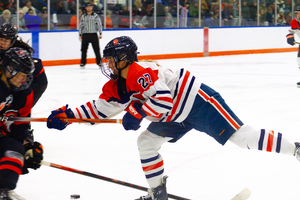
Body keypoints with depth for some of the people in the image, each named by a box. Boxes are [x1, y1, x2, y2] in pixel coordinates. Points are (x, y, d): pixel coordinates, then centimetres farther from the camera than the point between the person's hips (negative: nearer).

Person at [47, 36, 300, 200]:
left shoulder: (141, 72, -24)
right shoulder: (115, 86, 7)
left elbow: (163, 100, -34)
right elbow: (99, 108, 14)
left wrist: (136, 113, -29)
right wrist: (68, 114, 8)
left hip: (198, 102, -10)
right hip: (176, 117, 10)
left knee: (244, 137, -11)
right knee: (146, 142, 6)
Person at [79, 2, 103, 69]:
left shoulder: (95, 16, 3)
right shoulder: (83, 16, 9)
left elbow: (99, 24, 2)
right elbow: (80, 26, 12)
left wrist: (100, 33, -6)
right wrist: (80, 35, 7)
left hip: (93, 35, -2)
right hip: (85, 35, 2)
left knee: (96, 49, -2)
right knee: (83, 49, 1)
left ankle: (99, 62, 5)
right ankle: (83, 63, 9)